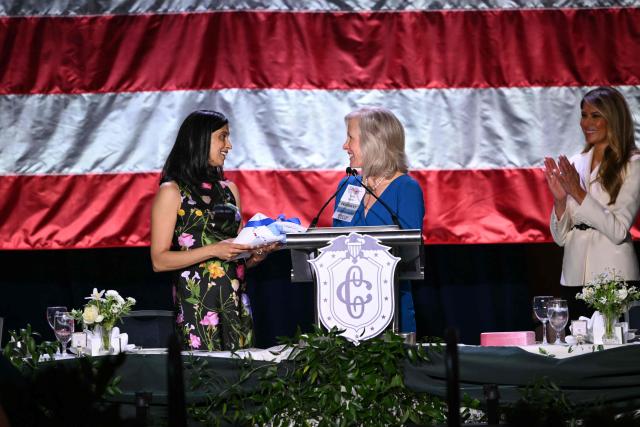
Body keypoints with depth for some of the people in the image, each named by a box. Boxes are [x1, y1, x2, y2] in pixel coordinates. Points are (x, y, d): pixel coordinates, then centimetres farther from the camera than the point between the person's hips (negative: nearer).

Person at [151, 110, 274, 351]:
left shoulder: (229, 190, 16)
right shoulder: (172, 192, -1)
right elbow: (159, 260, -9)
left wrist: (257, 254, 2)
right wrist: (213, 250, -16)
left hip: (235, 302, 5)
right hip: (196, 304, -5)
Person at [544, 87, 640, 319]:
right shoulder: (574, 164, 9)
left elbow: (619, 231, -13)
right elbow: (560, 237, 9)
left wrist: (578, 193, -16)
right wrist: (559, 199, -8)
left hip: (614, 278, -4)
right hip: (574, 278, 4)